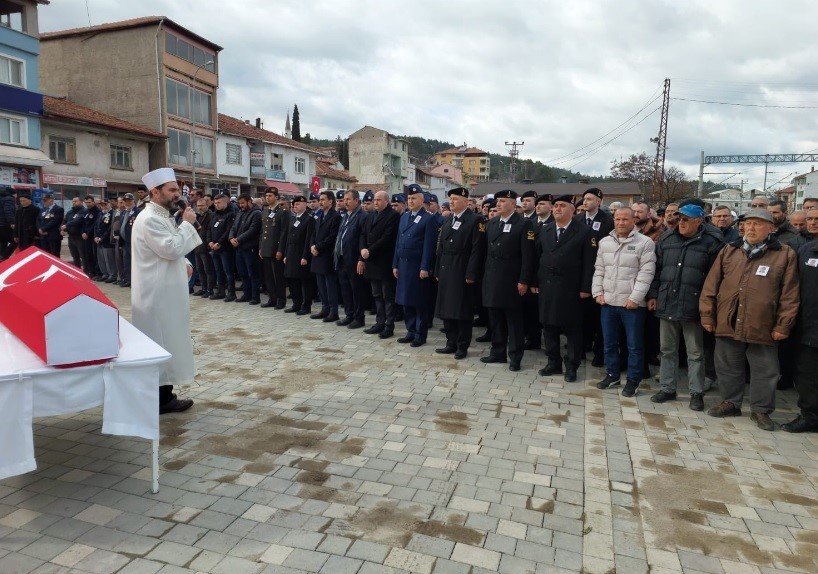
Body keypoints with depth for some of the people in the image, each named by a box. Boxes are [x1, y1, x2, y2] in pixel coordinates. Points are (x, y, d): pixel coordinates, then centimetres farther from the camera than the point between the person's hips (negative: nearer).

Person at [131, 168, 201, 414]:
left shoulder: (163, 216, 15)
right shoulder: (149, 219, -17)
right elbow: (171, 248, -25)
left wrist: (184, 263, 5)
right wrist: (187, 223, -16)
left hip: (166, 292, 10)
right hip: (157, 294, -10)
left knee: (165, 343, 14)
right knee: (160, 346, -2)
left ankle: (164, 394, 24)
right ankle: (160, 399, 8)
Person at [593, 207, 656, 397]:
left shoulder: (645, 243, -7)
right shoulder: (605, 242, 9)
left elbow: (646, 273, -12)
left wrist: (635, 298, -17)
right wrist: (598, 292, 3)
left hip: (632, 303, -5)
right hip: (608, 302, 5)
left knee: (634, 345, 4)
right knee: (609, 342, 15)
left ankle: (633, 380, 17)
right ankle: (612, 374, 30)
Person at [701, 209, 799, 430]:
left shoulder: (785, 255, -1)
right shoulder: (729, 251, 7)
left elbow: (790, 293, -3)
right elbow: (711, 285, 6)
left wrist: (783, 325, -6)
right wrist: (707, 315, 2)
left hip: (763, 327, -3)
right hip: (727, 324, 3)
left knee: (765, 371, 8)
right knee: (728, 368, 14)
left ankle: (761, 410, 25)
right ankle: (730, 403, 31)